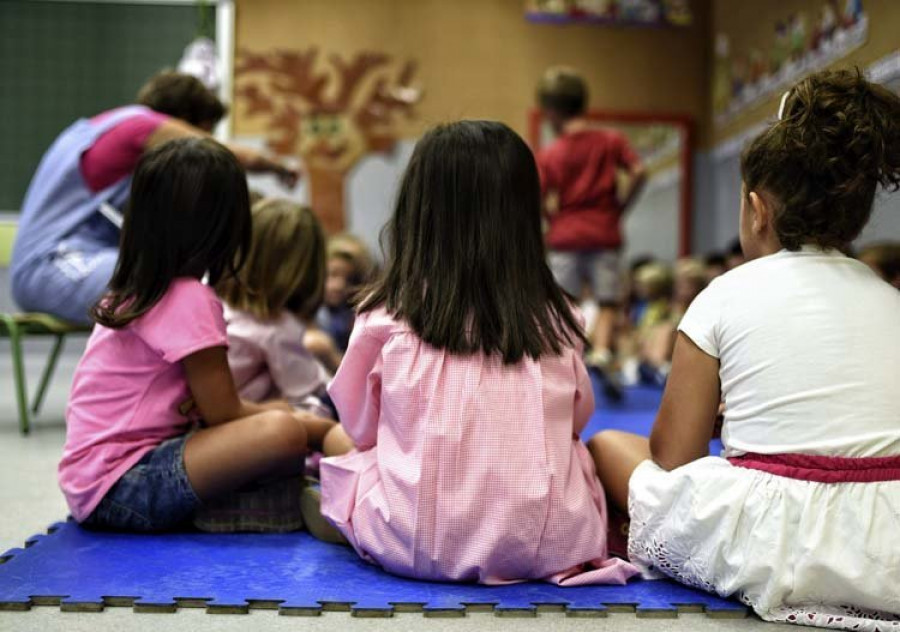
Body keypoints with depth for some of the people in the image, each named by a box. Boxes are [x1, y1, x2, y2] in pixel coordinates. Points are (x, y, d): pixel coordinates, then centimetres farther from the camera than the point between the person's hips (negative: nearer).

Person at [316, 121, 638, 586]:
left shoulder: (387, 317, -6)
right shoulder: (554, 322, -2)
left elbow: (361, 426, 8)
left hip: (415, 544, 0)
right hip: (545, 545, 0)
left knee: (338, 443, 22)